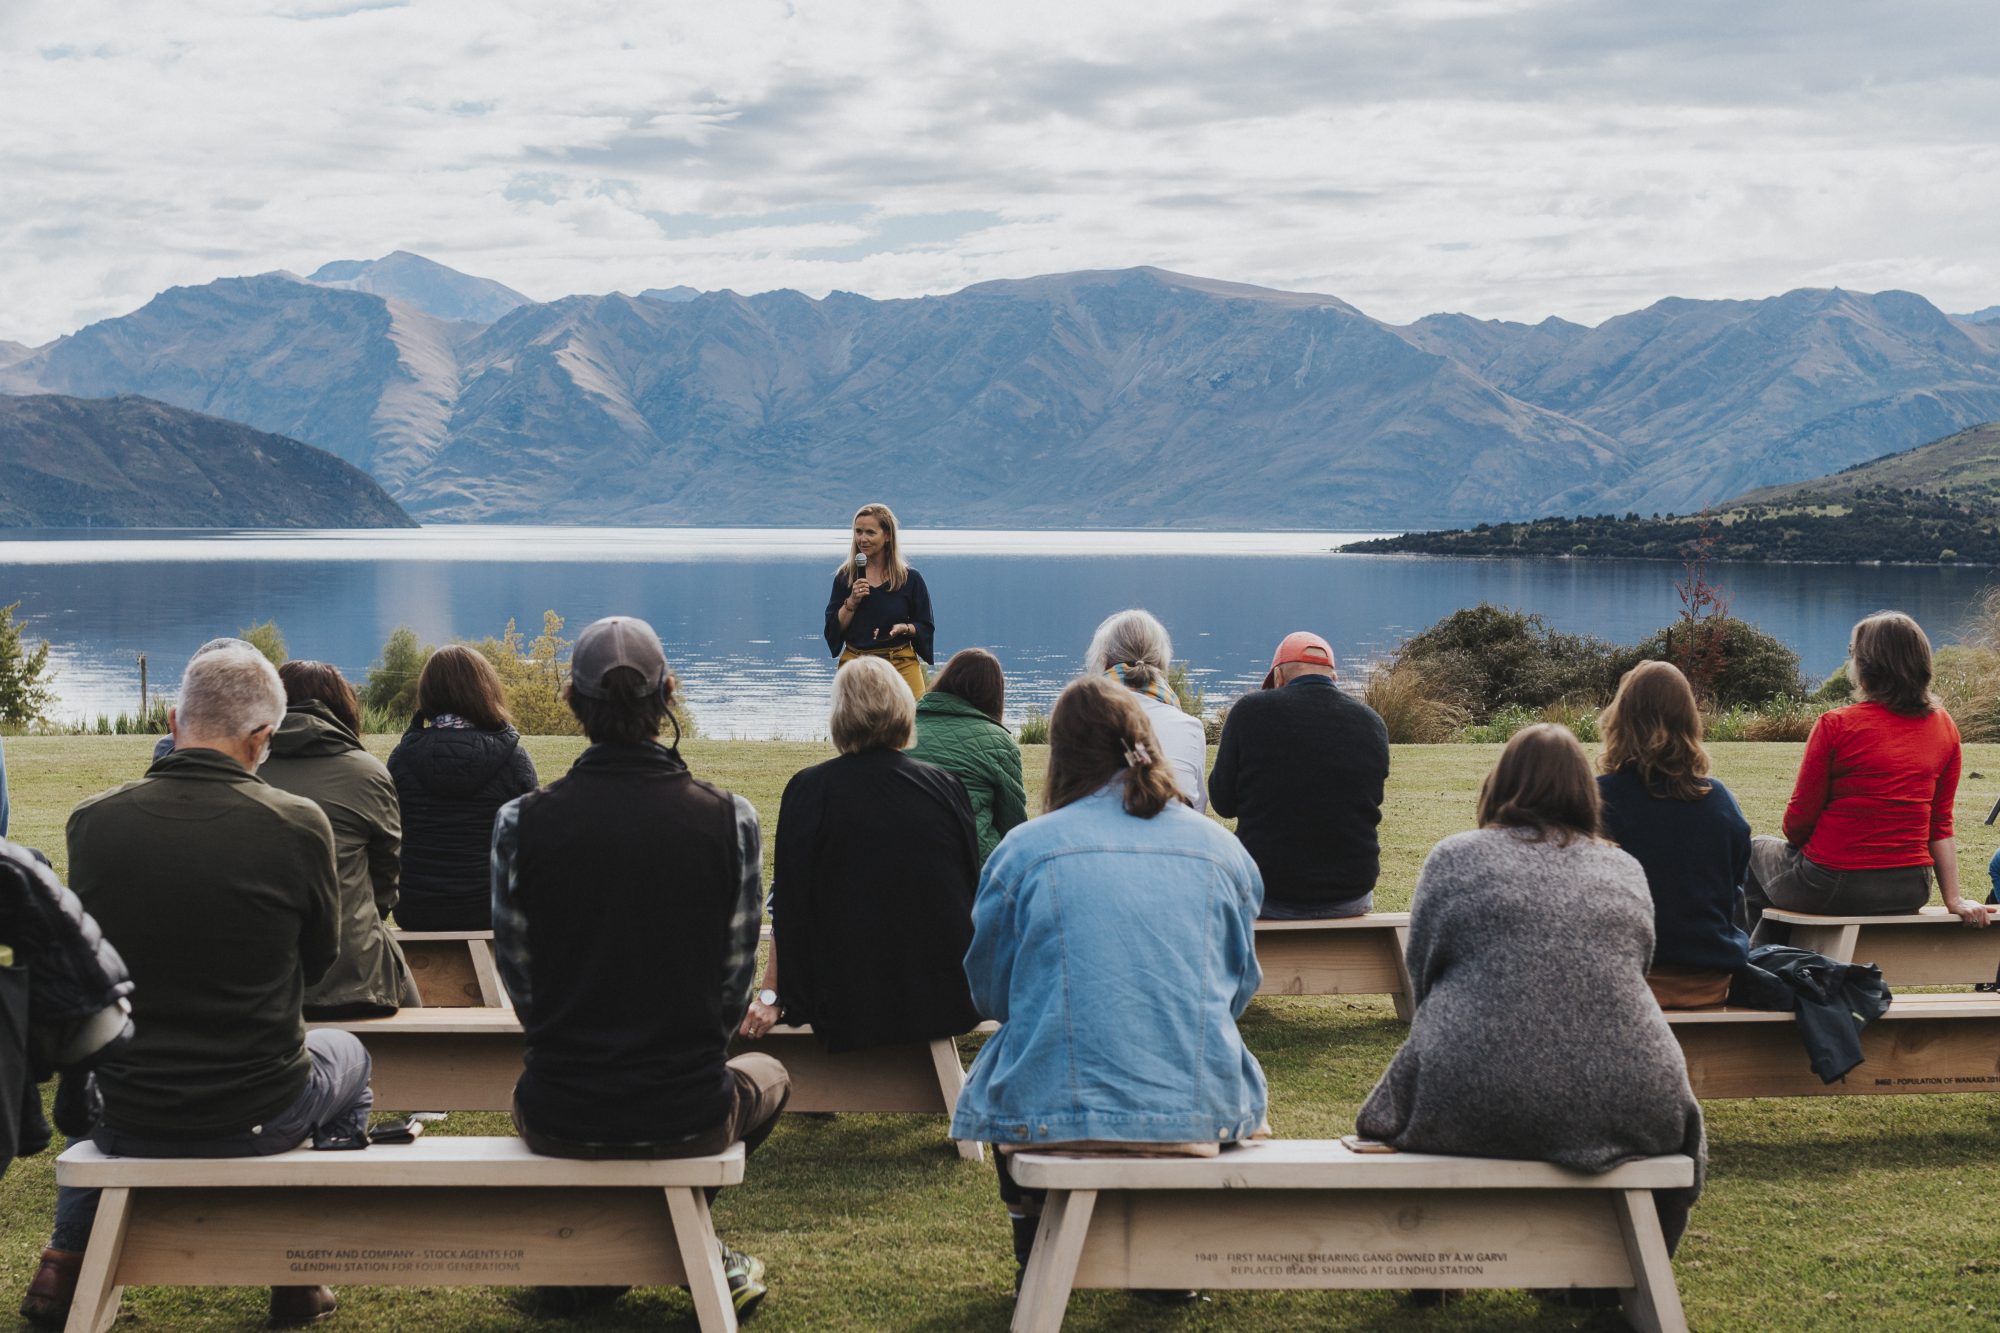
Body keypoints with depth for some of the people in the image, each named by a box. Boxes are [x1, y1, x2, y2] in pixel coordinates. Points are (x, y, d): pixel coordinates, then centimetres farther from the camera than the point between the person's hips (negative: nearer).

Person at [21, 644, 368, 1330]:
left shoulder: (91, 821, -12)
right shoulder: (299, 824, -18)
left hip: (127, 1118, 2)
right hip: (260, 1117, -2)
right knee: (347, 1055, 33)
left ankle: (68, 1258, 37)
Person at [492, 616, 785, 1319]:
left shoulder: (520, 823, -10)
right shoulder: (731, 819, -10)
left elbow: (520, 977, 1)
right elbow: (734, 979, 0)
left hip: (560, 1121, 1)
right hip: (690, 1118, -1)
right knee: (767, 1075, 36)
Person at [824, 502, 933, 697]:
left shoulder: (910, 579, 2)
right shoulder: (845, 577, 7)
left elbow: (926, 628, 7)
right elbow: (833, 630, 4)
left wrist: (905, 628, -12)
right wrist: (851, 602, -9)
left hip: (901, 665, -1)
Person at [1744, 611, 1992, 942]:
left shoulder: (1836, 725, -14)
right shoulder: (1943, 726, 1)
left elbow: (1798, 820, -8)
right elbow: (1941, 825, 2)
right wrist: (1953, 899, 3)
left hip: (1835, 888, -6)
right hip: (1911, 892, 6)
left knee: (1758, 849, 28)